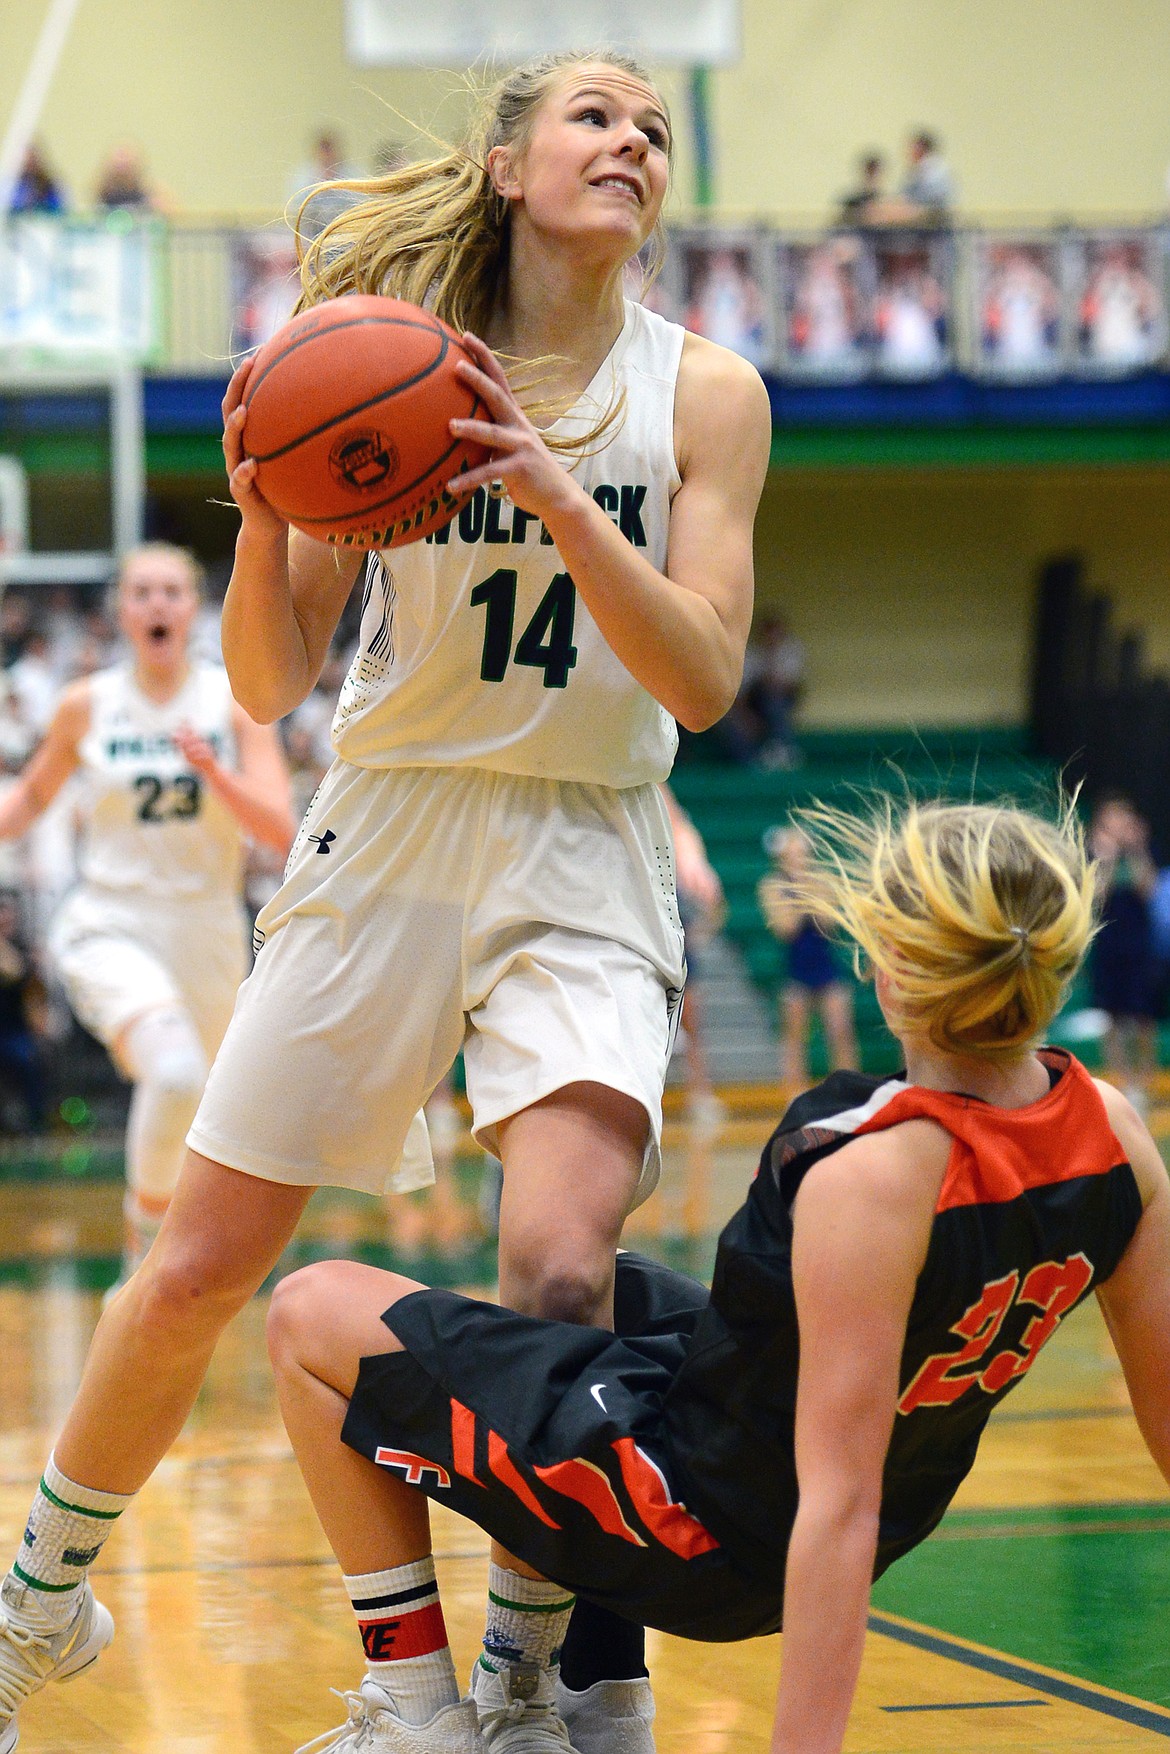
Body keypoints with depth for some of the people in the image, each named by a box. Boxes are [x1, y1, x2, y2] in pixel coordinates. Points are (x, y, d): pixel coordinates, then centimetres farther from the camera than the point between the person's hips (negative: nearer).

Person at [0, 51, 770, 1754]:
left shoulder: (702, 390, -2)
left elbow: (704, 679, -11)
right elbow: (273, 684, -1)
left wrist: (557, 498, -24)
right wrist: (262, 514, -21)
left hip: (584, 861, -1)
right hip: (389, 836, 1)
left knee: (560, 1265, -22)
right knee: (197, 1272, 4)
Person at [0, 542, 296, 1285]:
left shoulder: (236, 701, -1)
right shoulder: (86, 706, 0)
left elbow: (280, 829, -8)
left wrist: (213, 771, -23)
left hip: (208, 933, 3)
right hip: (110, 926, -2)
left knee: (197, 1108, 17)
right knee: (175, 1072, -32)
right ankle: (149, 1231, -13)